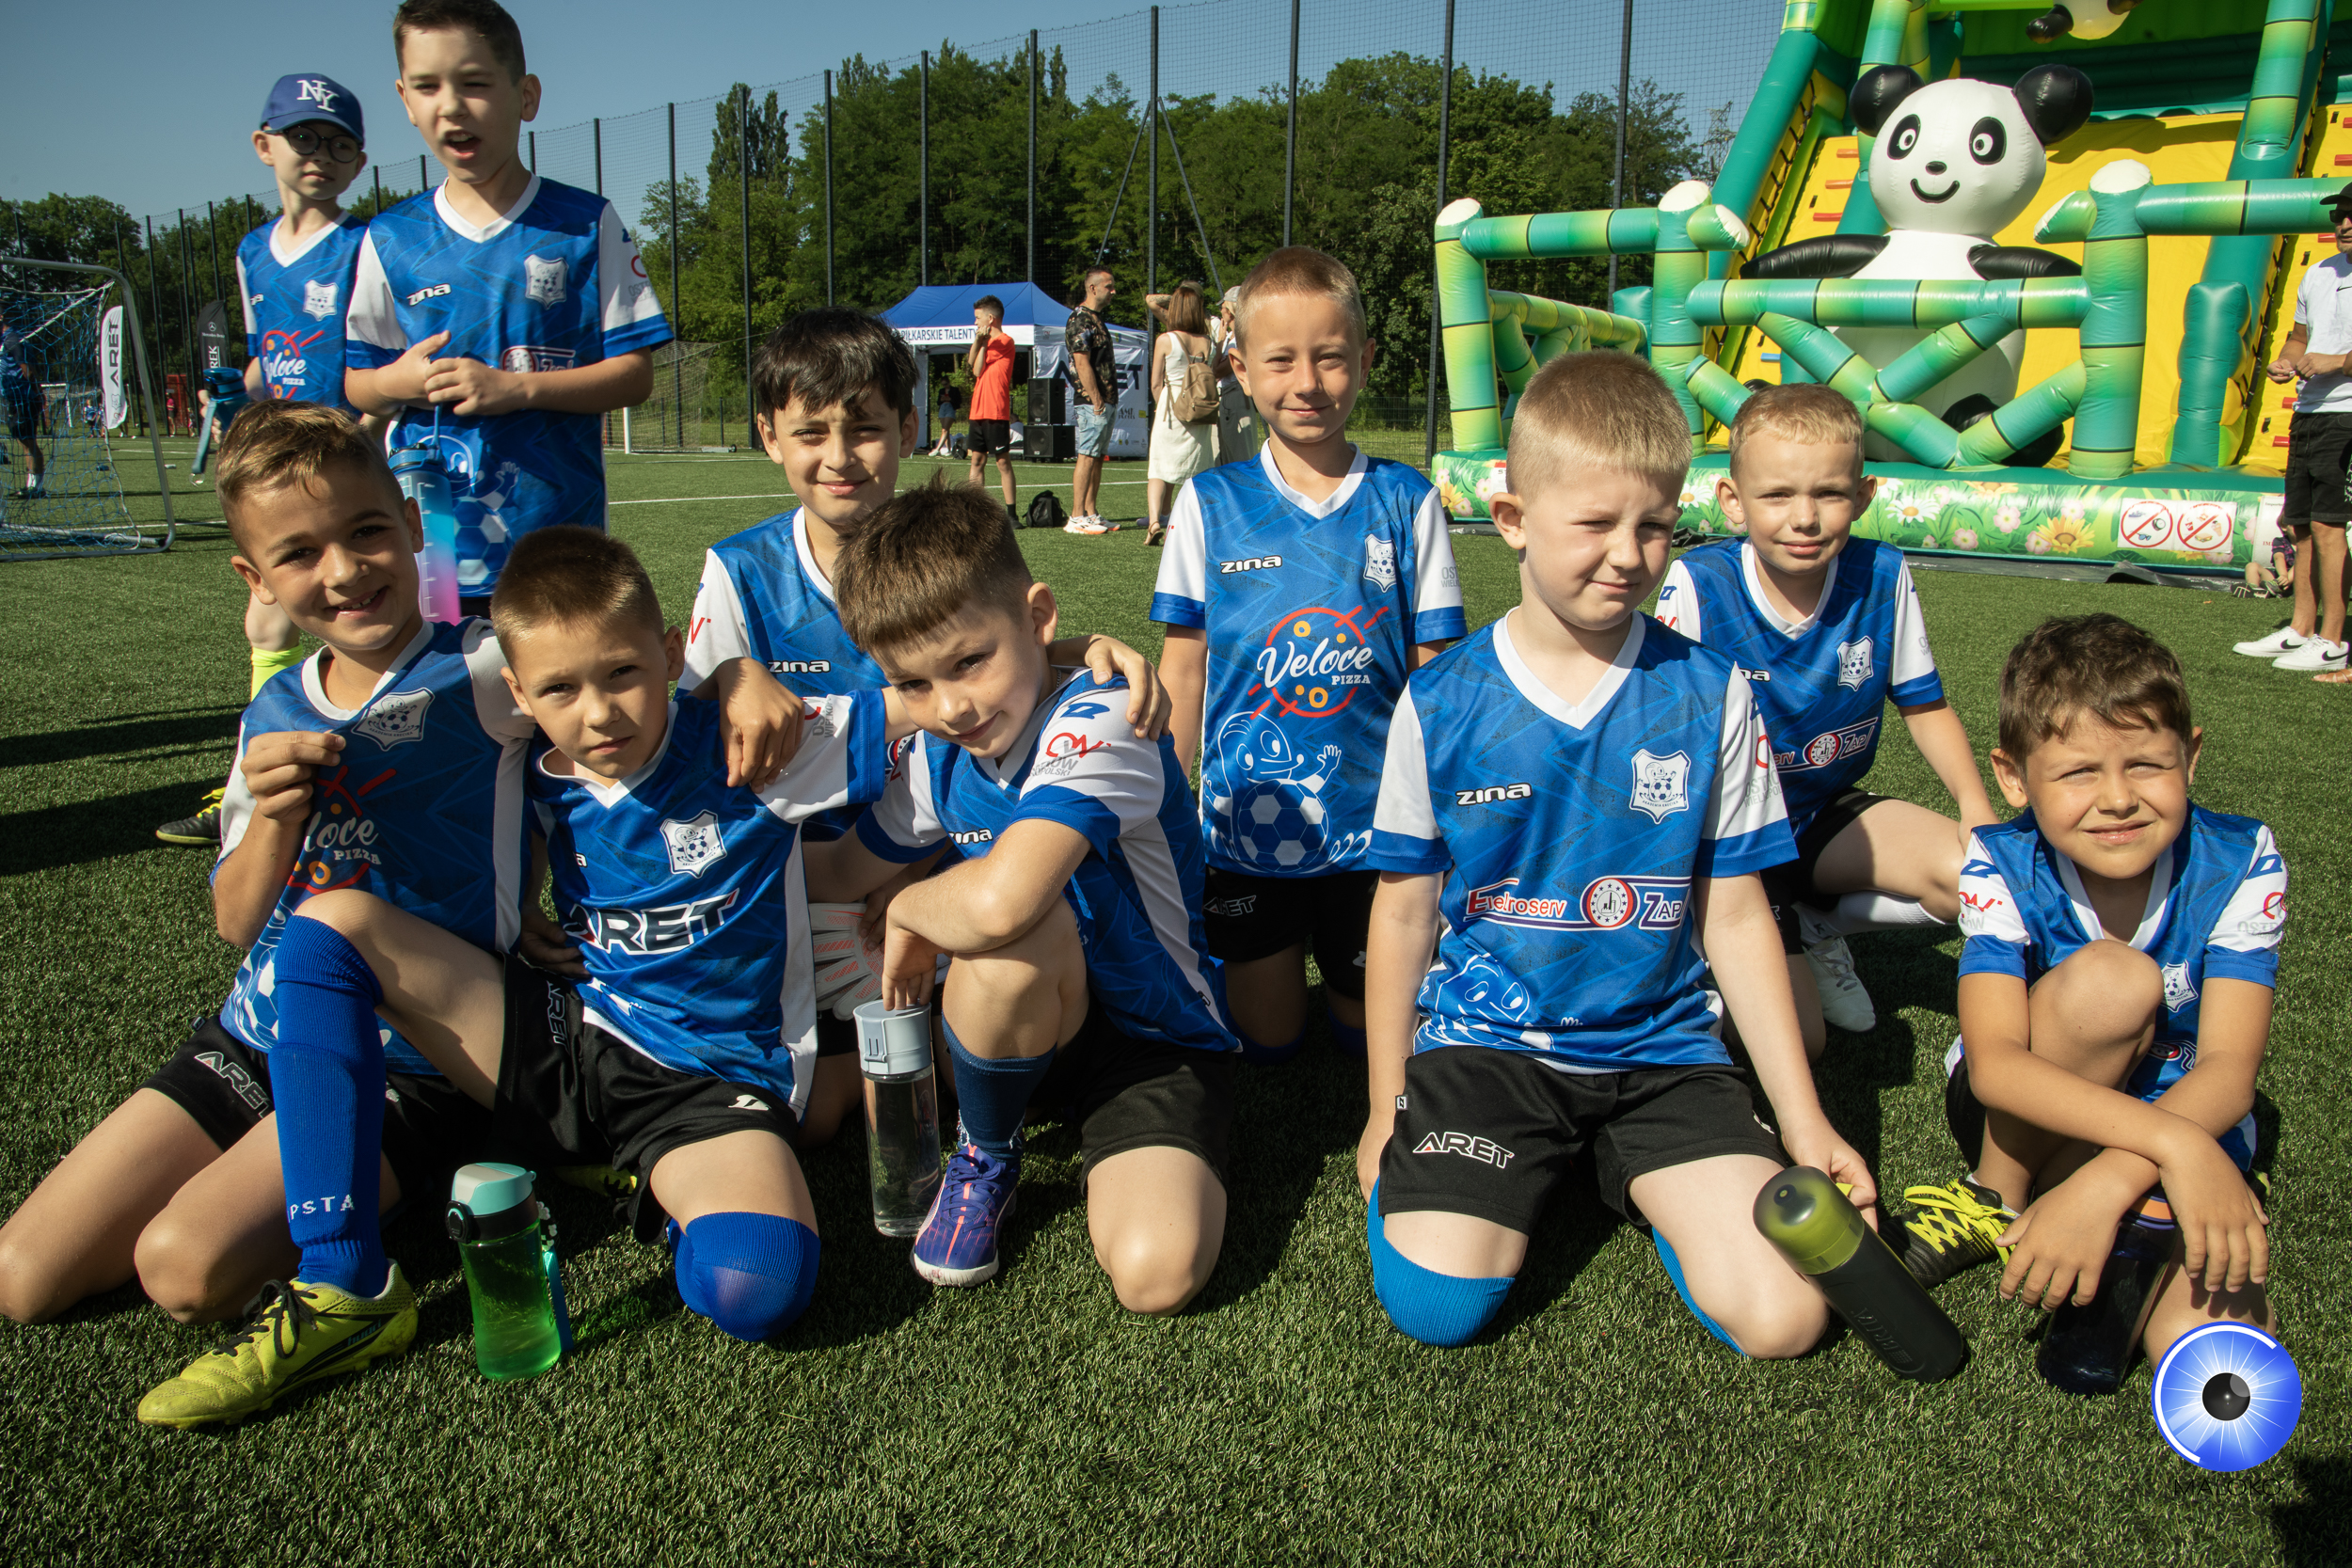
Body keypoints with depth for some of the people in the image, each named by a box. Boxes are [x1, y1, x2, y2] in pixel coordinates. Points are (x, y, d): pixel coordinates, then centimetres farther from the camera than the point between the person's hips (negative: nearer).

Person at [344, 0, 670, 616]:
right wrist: (399, 381, -8)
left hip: (556, 532, -2)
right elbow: (356, 384, 15)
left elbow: (636, 372, -2)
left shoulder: (587, 225, 3)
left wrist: (516, 387, -14)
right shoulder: (389, 240, 10)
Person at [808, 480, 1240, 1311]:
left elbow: (995, 902, -41)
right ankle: (985, 1153, -1)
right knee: (1026, 933, -32)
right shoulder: (941, 758, -2)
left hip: (1157, 1035, -5)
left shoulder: (1097, 726, -26)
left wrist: (909, 911, -21)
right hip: (1031, 1024, 5)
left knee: (1157, 1271, -30)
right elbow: (847, 867, 18)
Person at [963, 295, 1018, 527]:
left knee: (1003, 462, -7)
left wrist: (982, 342, 1)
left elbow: (978, 370, -7)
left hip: (996, 413, -8)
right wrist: (978, 340, 1)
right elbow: (971, 365, 7)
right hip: (977, 412, 9)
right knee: (977, 460, 7)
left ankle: (1011, 513, -7)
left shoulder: (1004, 341, -7)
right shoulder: (988, 341, 20)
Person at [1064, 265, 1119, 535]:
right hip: (1093, 402, -10)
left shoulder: (1096, 319, 19)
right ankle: (1076, 518, -9)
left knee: (1097, 458, 10)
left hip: (1106, 401, 10)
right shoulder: (1080, 320, -12)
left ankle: (1091, 513, 14)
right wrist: (1096, 401, -20)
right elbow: (1082, 364, -19)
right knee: (1087, 457, -9)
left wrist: (1111, 401, 17)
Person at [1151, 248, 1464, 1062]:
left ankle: (1342, 982, 41)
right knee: (1267, 1040, 10)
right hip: (1246, 823, 0)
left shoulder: (1406, 503, -2)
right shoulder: (1210, 504, -1)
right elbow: (1184, 667, 2)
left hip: (1373, 824, 0)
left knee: (1366, 1029, 12)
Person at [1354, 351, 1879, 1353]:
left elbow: (1735, 916, 3)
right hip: (1485, 1038, 0)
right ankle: (1532, 1171, 12)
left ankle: (1638, 1184, 14)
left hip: (1661, 1049, 1)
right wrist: (1387, 1107, 6)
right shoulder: (1441, 703, -4)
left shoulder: (1712, 696, -2)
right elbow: (1406, 909, 4)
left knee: (1783, 1318, -15)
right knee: (1433, 1302, -20)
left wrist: (1804, 1122, 2)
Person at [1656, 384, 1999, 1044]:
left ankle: (1816, 926, 4)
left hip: (1830, 816, 4)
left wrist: (1976, 804, -9)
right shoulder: (1698, 583, -19)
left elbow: (1924, 704, 5)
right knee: (1794, 1041, -16)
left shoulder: (1882, 577, -8)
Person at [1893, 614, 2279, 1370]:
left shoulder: (2240, 862, -16)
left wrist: (2105, 1183, -39)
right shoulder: (2001, 867, -18)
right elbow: (1993, 1062, -30)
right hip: (2029, 1119, -1)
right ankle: (1996, 1200, -11)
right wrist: (2173, 1143, -43)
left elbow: (2229, 1070, -24)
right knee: (2111, 977, -33)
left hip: (2190, 1127, 1)